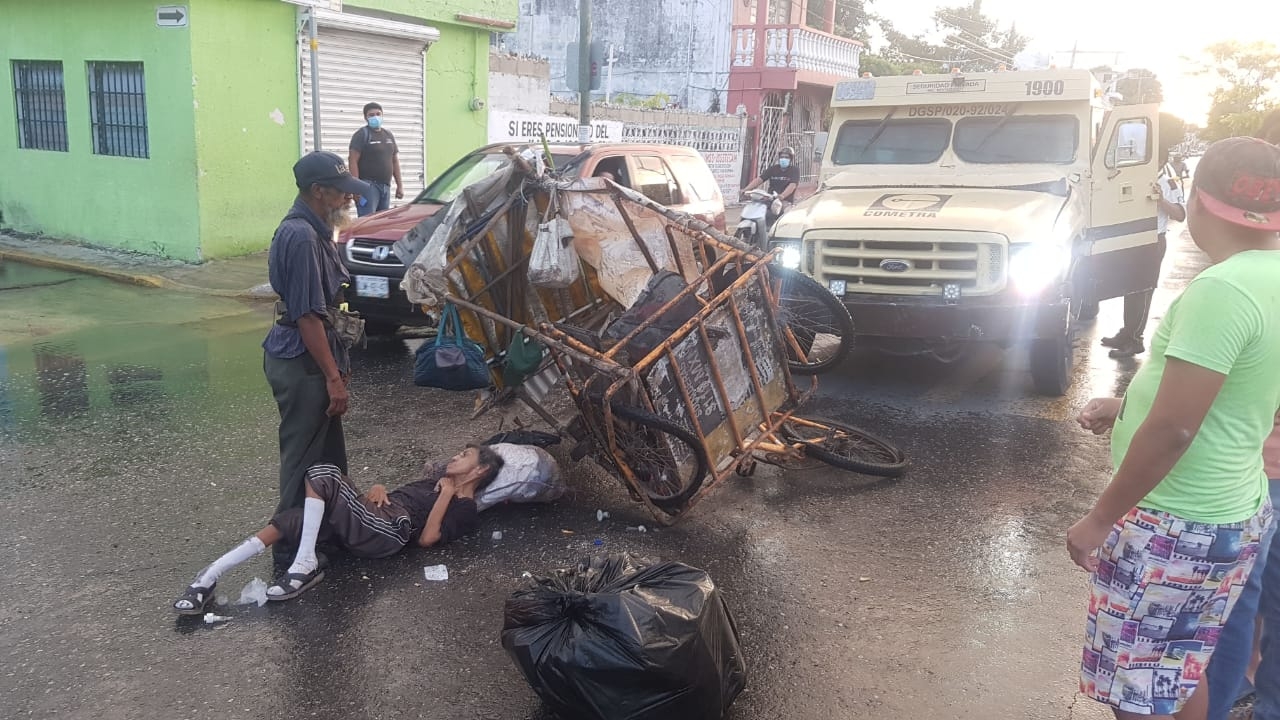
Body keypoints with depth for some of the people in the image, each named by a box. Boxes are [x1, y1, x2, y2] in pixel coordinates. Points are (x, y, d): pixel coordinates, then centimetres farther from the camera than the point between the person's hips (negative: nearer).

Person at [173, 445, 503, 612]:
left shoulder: (466, 509, 5)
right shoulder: (442, 473, 31)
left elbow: (427, 538, -10)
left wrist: (446, 493, -6)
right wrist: (378, 489, 8)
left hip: (390, 530, -8)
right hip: (370, 518, 8)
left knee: (323, 473, -25)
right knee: (286, 522, -15)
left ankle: (305, 564, -23)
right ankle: (209, 577, -18)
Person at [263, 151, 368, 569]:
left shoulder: (313, 230, 11)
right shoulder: (301, 237, -21)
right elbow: (307, 316, -23)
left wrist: (337, 364, 21)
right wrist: (333, 377, -20)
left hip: (309, 357, 10)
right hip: (301, 363, -10)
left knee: (329, 454, 18)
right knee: (305, 458, 1)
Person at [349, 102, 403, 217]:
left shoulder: (389, 135, 18)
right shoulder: (362, 134, -4)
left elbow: (395, 161, 22)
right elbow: (353, 161, -11)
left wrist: (399, 185, 15)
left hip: (385, 187, 7)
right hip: (368, 186, -7)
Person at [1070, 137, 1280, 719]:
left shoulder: (1222, 290, -24)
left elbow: (1173, 429, -24)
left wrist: (1099, 520, -16)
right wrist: (1124, 406, 17)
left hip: (1174, 527, -9)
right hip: (1231, 513, 10)